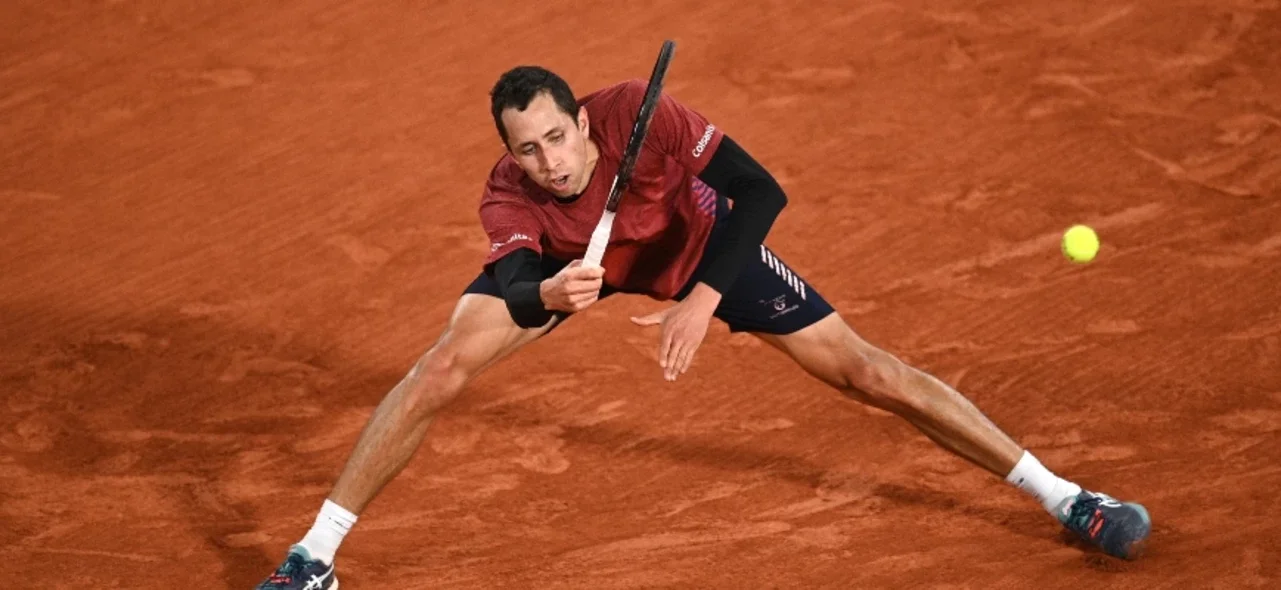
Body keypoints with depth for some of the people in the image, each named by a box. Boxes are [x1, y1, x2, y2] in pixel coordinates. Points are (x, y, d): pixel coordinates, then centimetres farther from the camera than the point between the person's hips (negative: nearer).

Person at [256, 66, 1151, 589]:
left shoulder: (639, 113, -39)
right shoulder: (511, 199, -33)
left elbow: (759, 191, -39)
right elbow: (512, 289, -46)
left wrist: (701, 300, -47)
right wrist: (547, 295, -70)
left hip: (700, 245, -1)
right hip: (573, 259, 1)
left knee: (865, 372, -5)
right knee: (445, 365, -19)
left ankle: (1063, 497, 7)